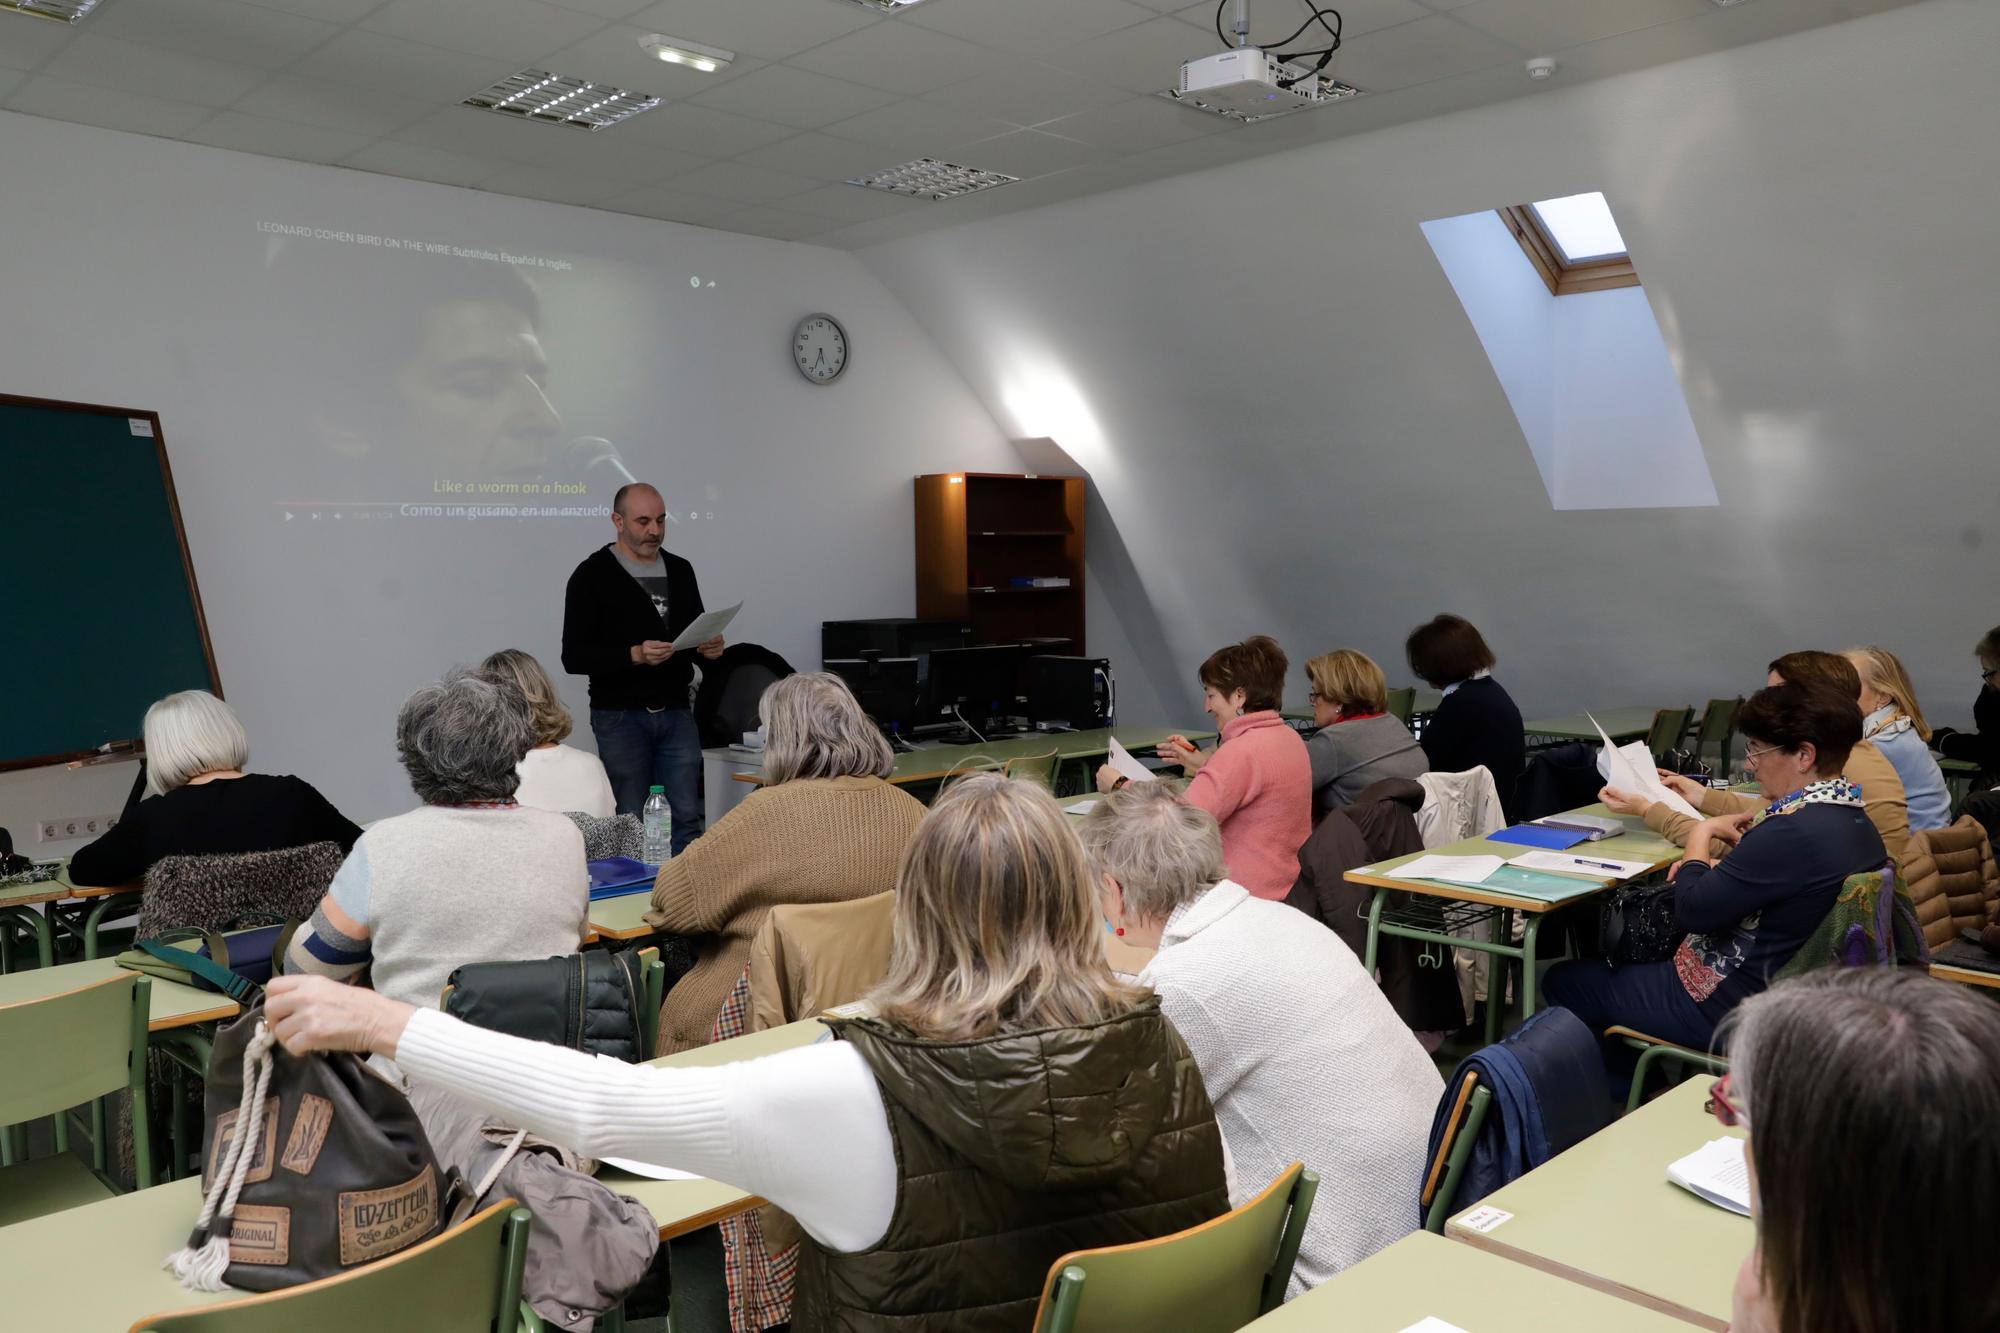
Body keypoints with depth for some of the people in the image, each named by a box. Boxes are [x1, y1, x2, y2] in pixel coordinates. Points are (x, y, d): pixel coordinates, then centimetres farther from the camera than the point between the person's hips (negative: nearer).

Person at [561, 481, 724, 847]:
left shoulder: (680, 570, 11)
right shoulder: (593, 576, -5)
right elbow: (574, 656, -9)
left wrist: (710, 647, -4)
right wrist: (634, 655, -23)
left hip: (675, 711, 4)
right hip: (620, 716, -4)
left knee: (686, 818, 2)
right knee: (630, 821, 1)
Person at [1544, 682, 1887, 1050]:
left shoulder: (1793, 832, -30)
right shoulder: (1856, 821, 2)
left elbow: (1691, 911, -23)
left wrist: (1701, 835, -8)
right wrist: (1717, 868, 0)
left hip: (1730, 1007, -10)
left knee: (1562, 981, 3)